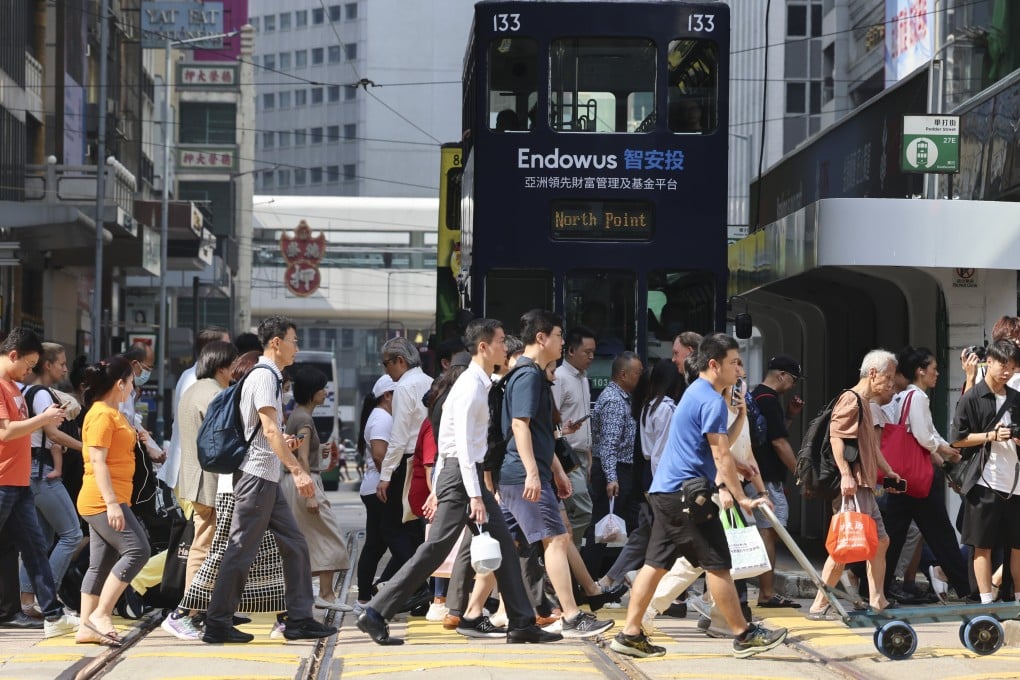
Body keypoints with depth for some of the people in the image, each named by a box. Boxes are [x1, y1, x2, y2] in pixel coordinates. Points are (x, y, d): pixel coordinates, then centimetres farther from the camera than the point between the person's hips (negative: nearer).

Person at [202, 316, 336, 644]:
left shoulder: (269, 376, 17)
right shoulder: (264, 377, -13)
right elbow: (270, 429, -23)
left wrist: (282, 442, 13)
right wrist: (298, 470, -26)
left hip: (268, 478, 10)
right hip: (256, 473, -10)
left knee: (295, 545, 9)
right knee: (242, 550, -5)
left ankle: (299, 619, 11)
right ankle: (217, 623, 0)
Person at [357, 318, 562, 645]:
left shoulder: (478, 384, 17)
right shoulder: (471, 386, -14)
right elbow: (463, 444, -20)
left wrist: (439, 489, 20)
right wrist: (474, 496, -23)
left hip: (471, 474, 10)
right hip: (461, 474, -10)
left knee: (503, 547, 9)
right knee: (435, 549, -11)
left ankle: (522, 623, 11)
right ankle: (376, 614, -8)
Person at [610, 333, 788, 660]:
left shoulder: (695, 393, 19)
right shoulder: (712, 401, -13)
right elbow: (721, 456, -17)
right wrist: (742, 499, -14)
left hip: (666, 491, 10)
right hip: (687, 493, -10)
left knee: (655, 564, 8)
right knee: (717, 564, -3)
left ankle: (630, 635, 7)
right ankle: (744, 636, 3)